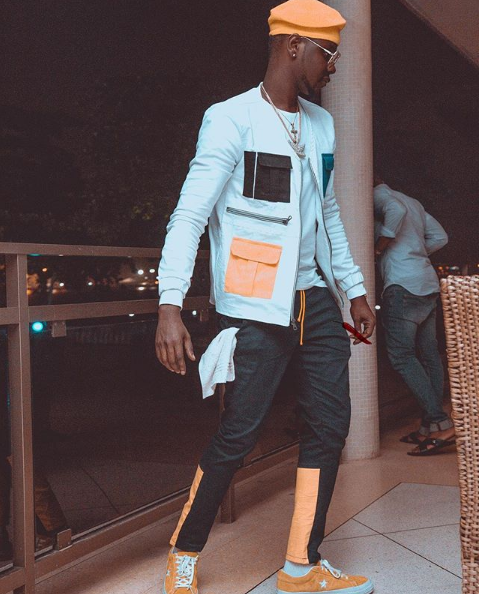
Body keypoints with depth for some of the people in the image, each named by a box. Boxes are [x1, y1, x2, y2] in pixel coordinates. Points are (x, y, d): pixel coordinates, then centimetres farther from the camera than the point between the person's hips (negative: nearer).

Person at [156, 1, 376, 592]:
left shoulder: (320, 123, 15)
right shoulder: (233, 119, -8)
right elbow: (190, 213, -15)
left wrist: (354, 288, 21)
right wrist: (170, 305, -24)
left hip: (314, 299, 8)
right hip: (255, 306, -7)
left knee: (329, 426, 5)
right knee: (237, 434, -4)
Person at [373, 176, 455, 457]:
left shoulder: (378, 195, 0)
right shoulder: (414, 202, 25)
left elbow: (395, 210, -23)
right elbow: (440, 237, 21)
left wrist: (380, 247, -12)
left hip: (403, 286, -9)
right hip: (429, 284, 9)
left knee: (402, 355, -9)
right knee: (429, 356, 7)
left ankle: (441, 424, -16)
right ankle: (430, 427, 9)